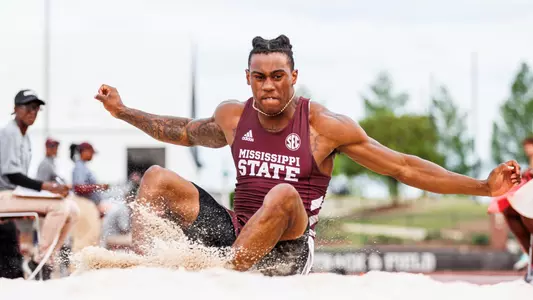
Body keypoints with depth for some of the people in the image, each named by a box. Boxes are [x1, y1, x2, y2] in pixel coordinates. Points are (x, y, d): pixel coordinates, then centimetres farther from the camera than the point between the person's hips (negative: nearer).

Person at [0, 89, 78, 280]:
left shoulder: (24, 136, 18)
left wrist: (51, 188, 3)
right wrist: (46, 187, -25)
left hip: (19, 194, 10)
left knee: (71, 208, -2)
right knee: (59, 206, -25)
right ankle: (39, 260, -17)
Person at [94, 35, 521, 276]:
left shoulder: (324, 126, -8)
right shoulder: (234, 117, 5)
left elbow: (404, 167, -6)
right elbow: (184, 132, 28)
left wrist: (485, 187, -13)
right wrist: (122, 111, 29)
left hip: (289, 249, -5)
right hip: (234, 233, 5)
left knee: (284, 194, -36)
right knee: (158, 178, -5)